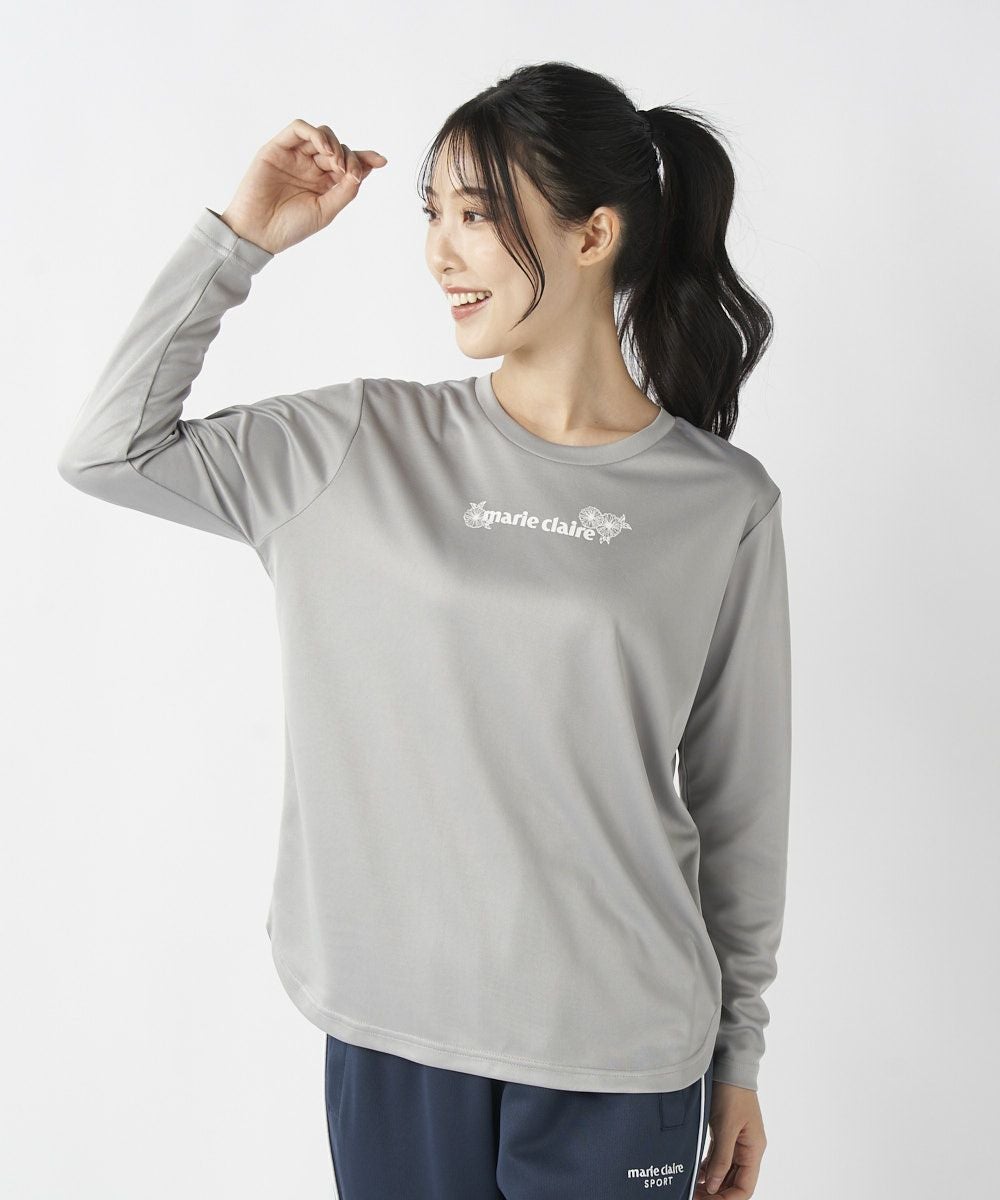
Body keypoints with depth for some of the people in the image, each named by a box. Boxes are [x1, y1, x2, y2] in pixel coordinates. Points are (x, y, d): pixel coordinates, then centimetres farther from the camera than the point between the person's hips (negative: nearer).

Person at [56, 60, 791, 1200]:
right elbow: (107, 448, -1)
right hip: (392, 1032, 1)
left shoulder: (725, 504, -4)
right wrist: (240, 235, -4)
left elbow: (740, 799, 2)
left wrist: (738, 1055, 8)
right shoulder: (363, 445, 0)